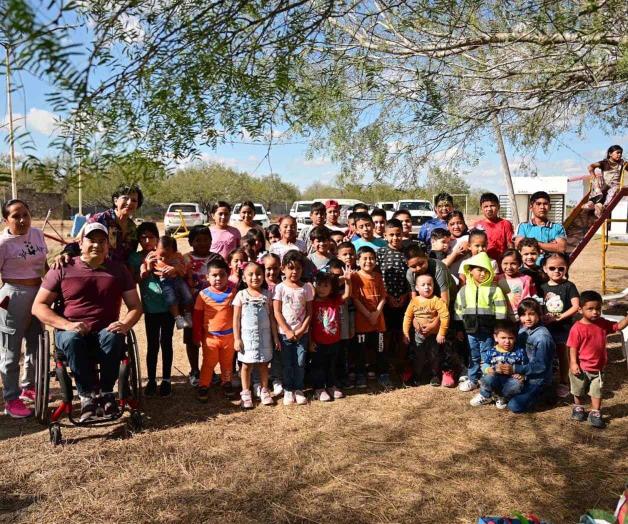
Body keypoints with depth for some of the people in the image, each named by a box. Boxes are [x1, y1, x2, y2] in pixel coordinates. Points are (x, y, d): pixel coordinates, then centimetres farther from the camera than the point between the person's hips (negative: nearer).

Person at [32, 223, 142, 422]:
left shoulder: (118, 270, 8)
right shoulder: (63, 269, 4)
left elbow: (135, 306, 7)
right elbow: (38, 306, 1)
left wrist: (125, 324, -16)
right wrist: (66, 325, -16)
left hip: (105, 331, 1)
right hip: (71, 331, 0)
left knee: (113, 337, -33)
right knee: (71, 340, -35)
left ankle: (106, 391, -14)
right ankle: (87, 394, -20)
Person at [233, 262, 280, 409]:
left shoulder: (267, 295, 2)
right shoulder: (241, 295, -4)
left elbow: (271, 317, 5)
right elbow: (236, 318, -3)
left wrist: (275, 336, 5)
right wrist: (236, 338, -6)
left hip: (264, 335, 2)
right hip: (247, 335, -2)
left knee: (263, 364, 10)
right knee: (247, 364, 6)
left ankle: (264, 390, 24)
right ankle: (246, 392, 19)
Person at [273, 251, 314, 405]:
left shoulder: (307, 287, 0)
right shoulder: (280, 288, -5)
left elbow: (309, 312, 1)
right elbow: (277, 313, -7)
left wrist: (302, 330, -10)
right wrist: (288, 331, -12)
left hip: (302, 333, 1)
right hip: (285, 333, -1)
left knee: (300, 363, 5)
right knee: (287, 363, 7)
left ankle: (298, 389, 19)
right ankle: (288, 390, 20)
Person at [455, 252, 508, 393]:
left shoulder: (495, 290, -6)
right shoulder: (464, 290, 3)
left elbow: (500, 313, -6)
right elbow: (458, 311, 9)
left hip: (488, 332, -3)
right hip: (470, 331, 3)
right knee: (473, 357, 16)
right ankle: (472, 379, 29)